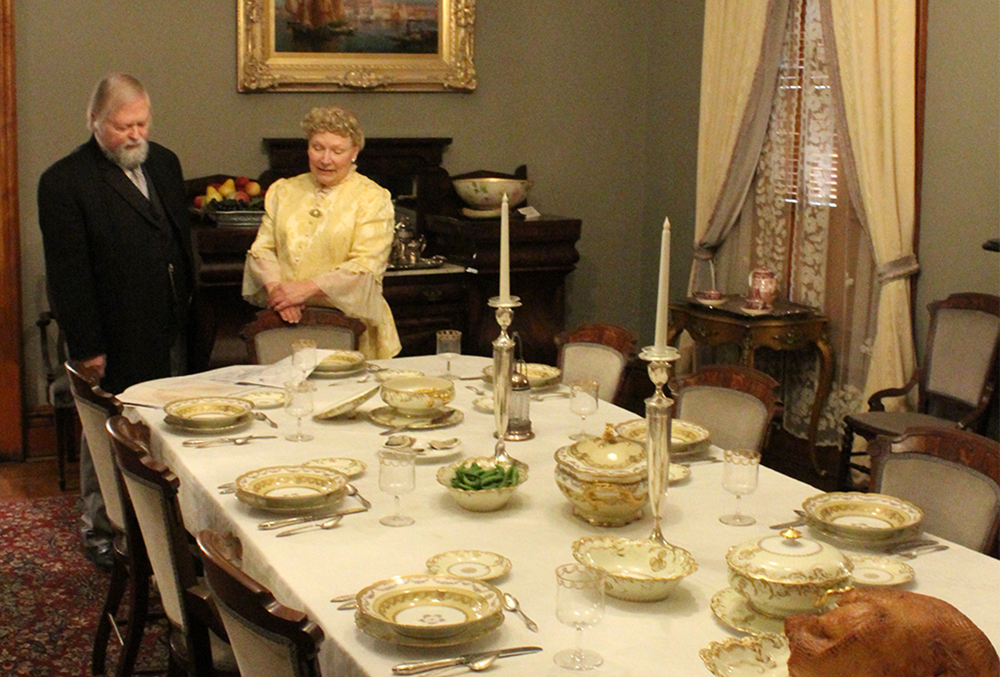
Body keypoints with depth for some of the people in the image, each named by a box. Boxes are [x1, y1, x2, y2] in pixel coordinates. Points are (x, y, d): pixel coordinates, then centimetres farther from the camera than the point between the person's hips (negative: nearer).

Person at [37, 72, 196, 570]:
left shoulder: (164, 163, 10)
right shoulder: (64, 182, -11)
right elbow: (67, 274, -13)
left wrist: (187, 312, 12)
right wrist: (87, 347, -14)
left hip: (170, 335, 6)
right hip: (115, 343, -6)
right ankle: (100, 531, 25)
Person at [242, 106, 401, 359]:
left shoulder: (373, 198, 4)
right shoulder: (283, 191, 18)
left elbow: (366, 266, -7)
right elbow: (261, 249, 11)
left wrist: (308, 288, -15)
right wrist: (276, 288, -10)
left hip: (346, 326, -3)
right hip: (289, 323, 3)